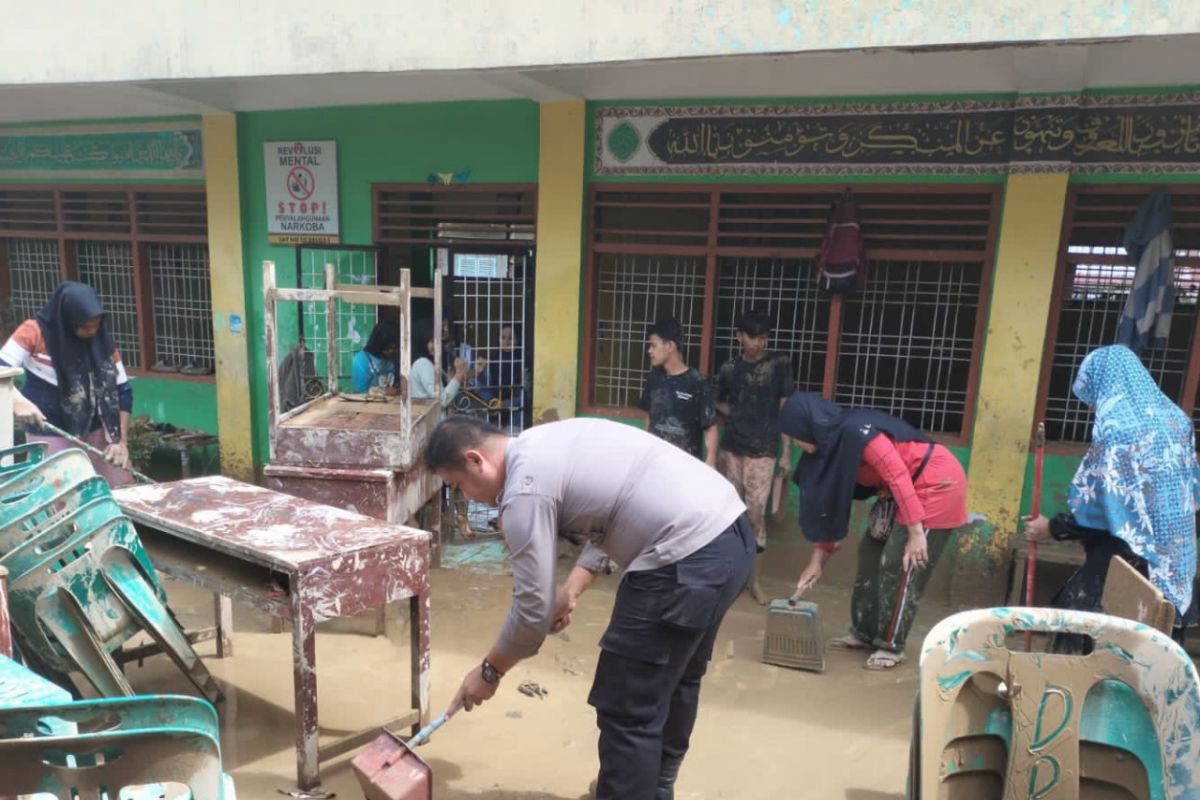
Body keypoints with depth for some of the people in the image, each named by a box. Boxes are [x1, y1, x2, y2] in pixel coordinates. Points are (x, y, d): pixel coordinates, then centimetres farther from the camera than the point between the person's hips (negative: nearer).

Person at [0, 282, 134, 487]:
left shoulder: (102, 341, -3)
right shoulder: (34, 332, -11)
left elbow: (123, 391, -1)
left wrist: (121, 440, -8)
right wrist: (17, 400, -34)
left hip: (96, 430, 3)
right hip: (50, 436, -3)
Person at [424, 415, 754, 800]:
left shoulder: (524, 490, -13)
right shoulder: (547, 442, 15)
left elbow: (533, 609, -8)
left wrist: (489, 671, 8)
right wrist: (570, 590, 15)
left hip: (688, 559, -11)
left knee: (628, 711, 3)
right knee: (673, 678, 28)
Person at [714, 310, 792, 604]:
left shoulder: (779, 364, -3)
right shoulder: (729, 368, 4)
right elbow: (718, 402, 21)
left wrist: (786, 449, -3)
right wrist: (731, 414, 2)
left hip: (762, 452, -3)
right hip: (731, 449, 3)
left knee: (756, 514, -4)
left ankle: (755, 579, 8)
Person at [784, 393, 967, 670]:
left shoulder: (854, 431, -26)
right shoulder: (832, 445, 2)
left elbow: (899, 476, -28)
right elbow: (830, 504, 5)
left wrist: (915, 532, -26)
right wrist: (817, 561, 5)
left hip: (937, 484, -9)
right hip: (902, 490, 9)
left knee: (899, 565, -7)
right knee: (871, 552, 10)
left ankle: (892, 646, 7)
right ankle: (864, 632, 22)